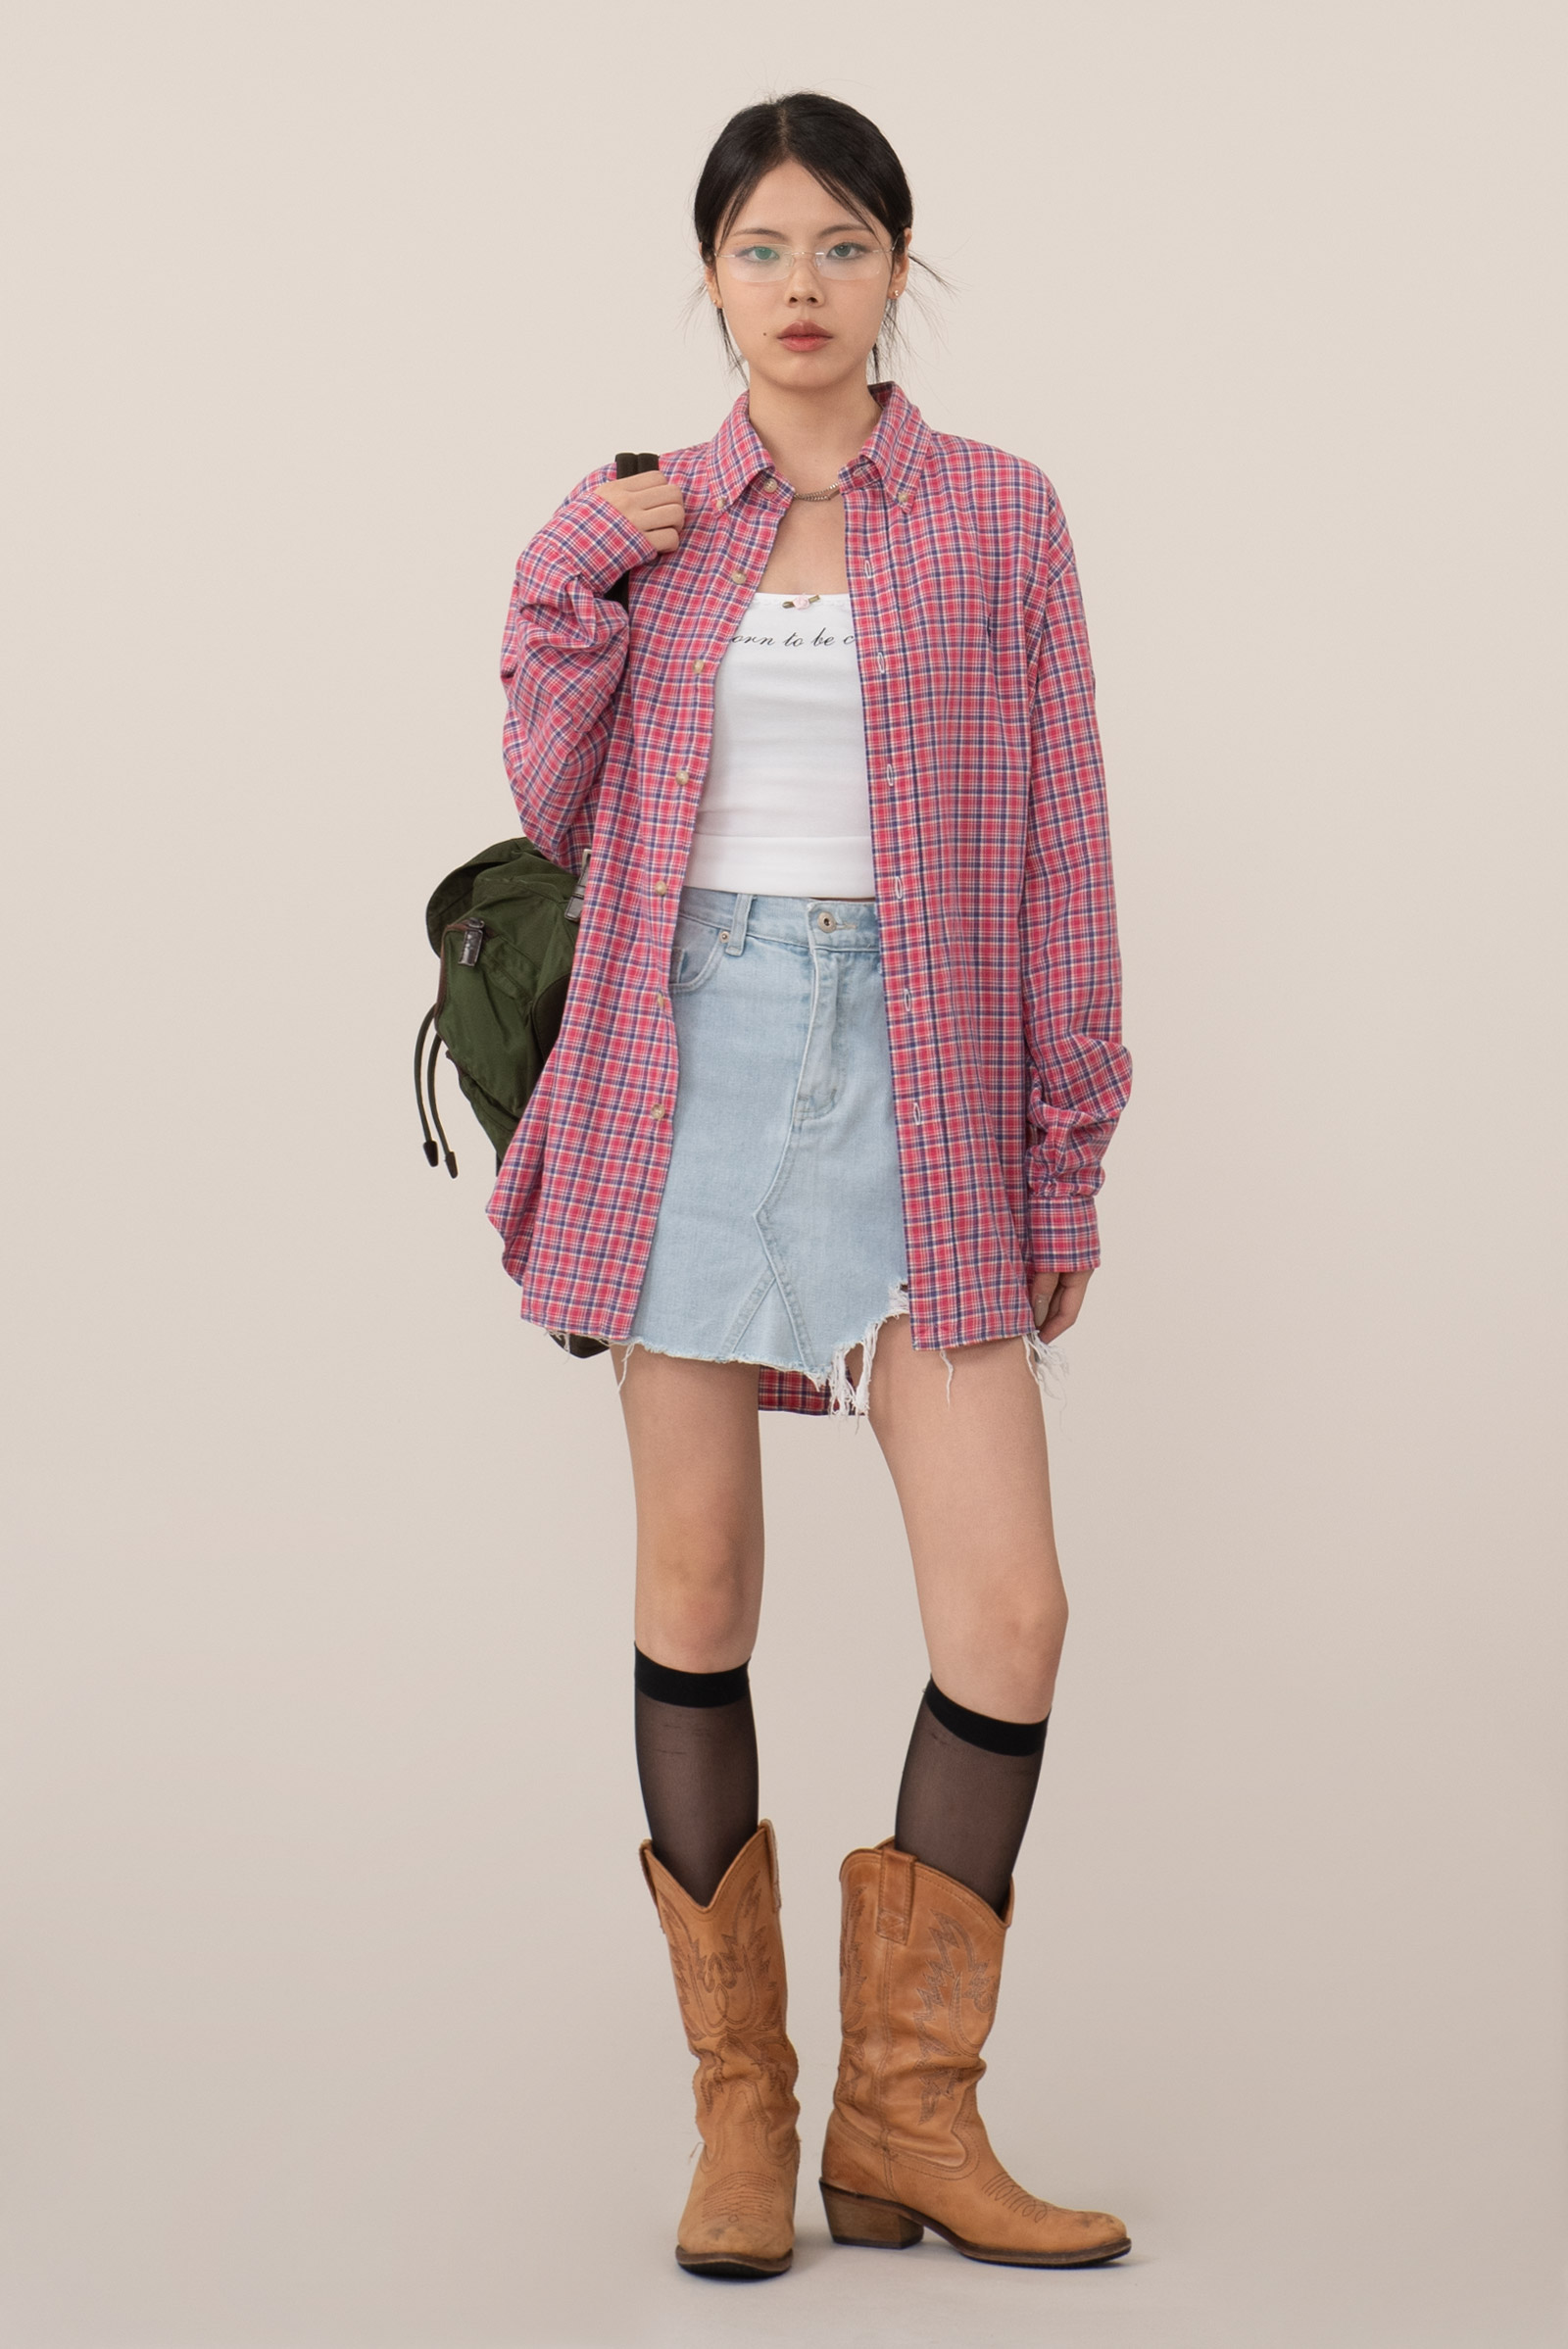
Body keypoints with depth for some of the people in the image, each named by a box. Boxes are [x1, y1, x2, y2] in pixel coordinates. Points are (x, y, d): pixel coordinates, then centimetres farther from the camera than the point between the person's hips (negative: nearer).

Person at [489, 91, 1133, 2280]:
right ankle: (740, 2104, 15)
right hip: (692, 1065, 1)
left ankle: (909, 2117, 7)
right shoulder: (646, 523, 9)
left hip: (917, 1082, -1)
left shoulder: (997, 517, 5)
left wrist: (1069, 1152, 2)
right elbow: (559, 814, 9)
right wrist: (574, 585, -4)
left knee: (1008, 1609, -8)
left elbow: (1055, 848, 5)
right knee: (695, 1589, 3)